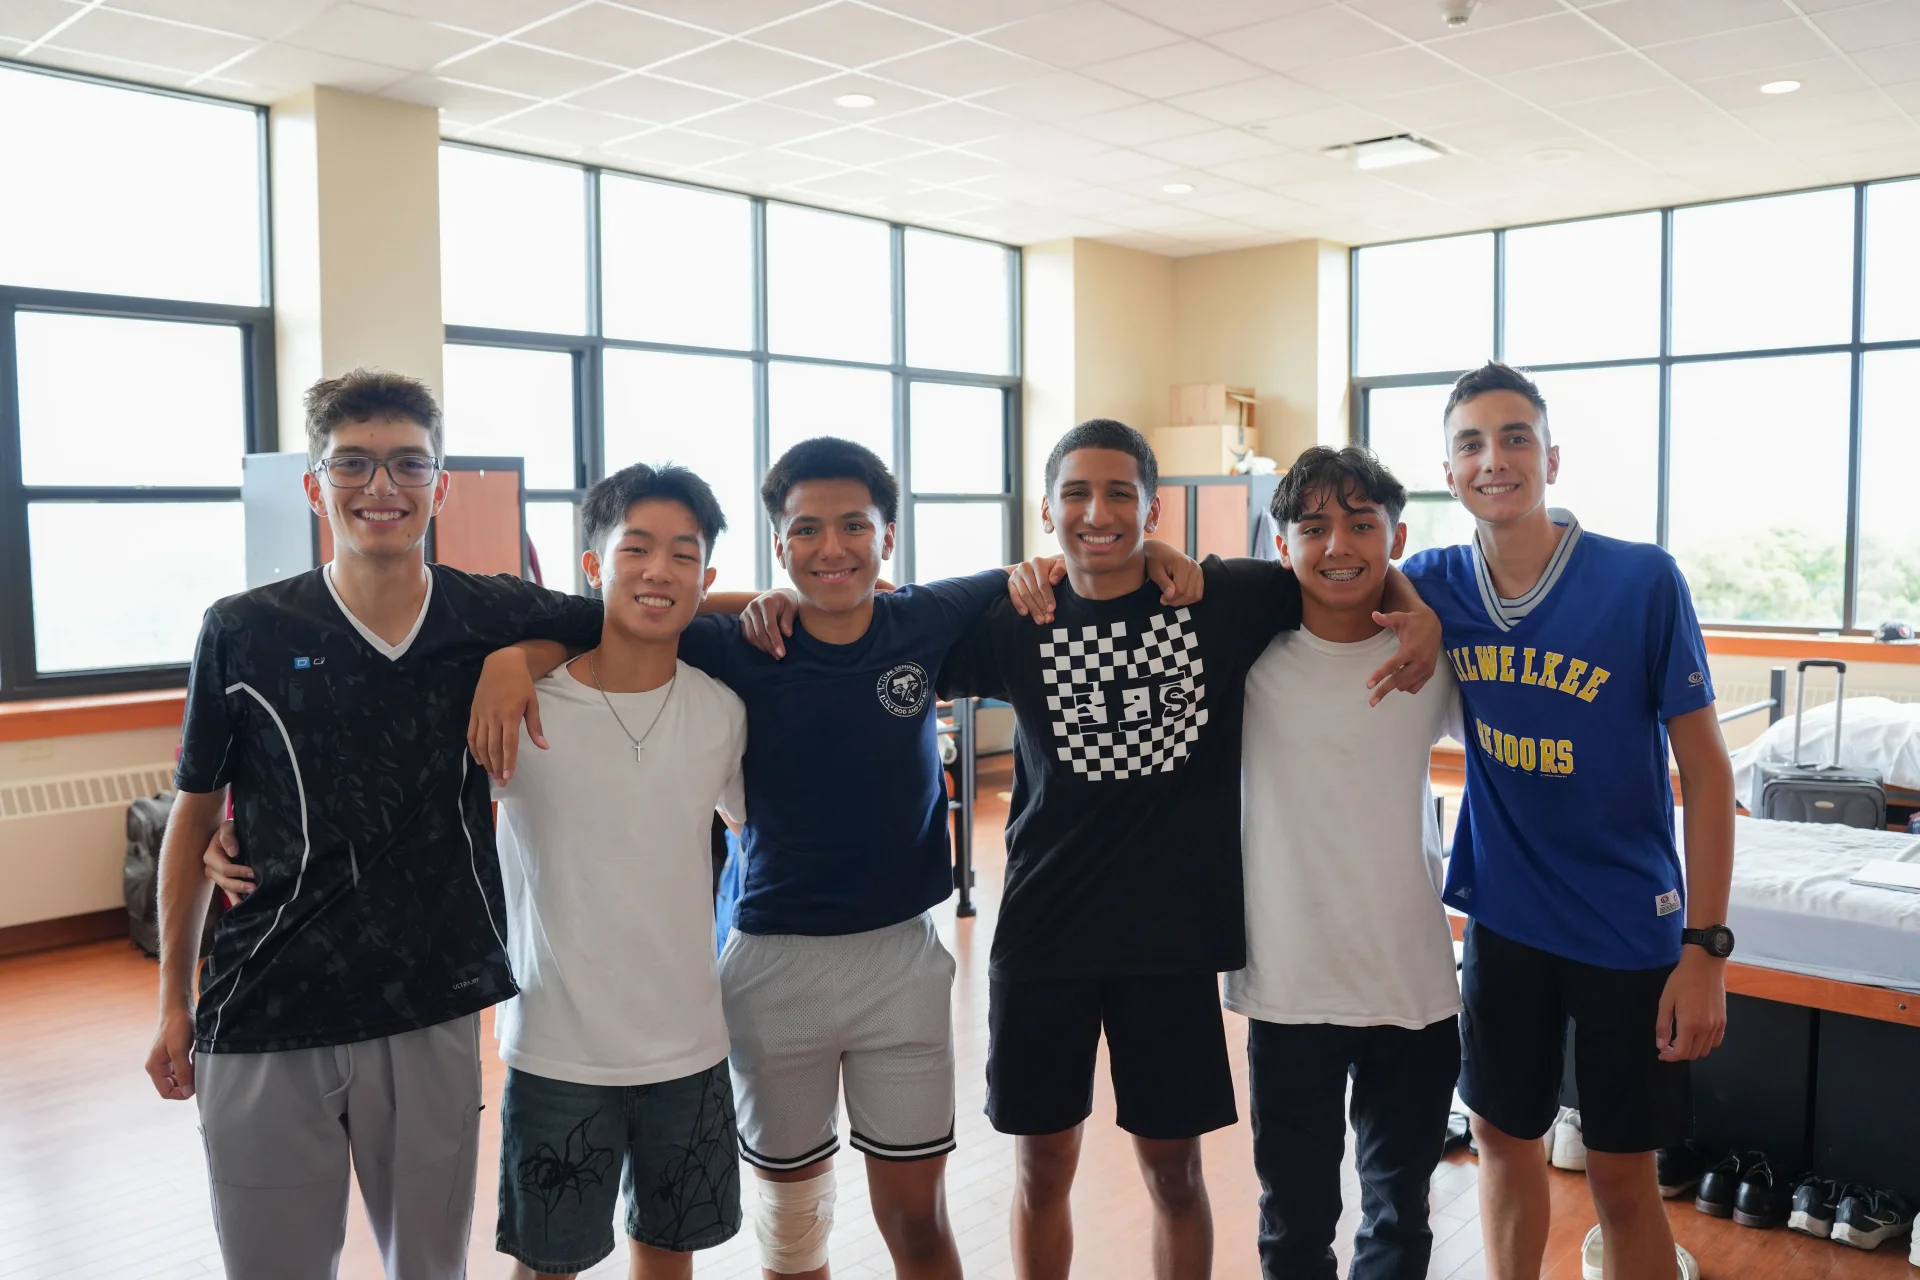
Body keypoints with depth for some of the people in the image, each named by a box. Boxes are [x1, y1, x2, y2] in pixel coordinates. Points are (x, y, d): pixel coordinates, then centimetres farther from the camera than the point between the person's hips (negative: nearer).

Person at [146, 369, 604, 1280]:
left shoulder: (498, 622, -4)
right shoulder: (243, 633, -5)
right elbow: (194, 814, 5)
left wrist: (522, 658, -9)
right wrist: (174, 997, 8)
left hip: (433, 1012, 1)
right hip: (264, 1017, -1)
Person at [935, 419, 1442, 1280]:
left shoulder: (1226, 598, -4)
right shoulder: (1016, 622, -2)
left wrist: (1418, 613, -7)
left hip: (1176, 937, 0)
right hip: (1041, 935, 1)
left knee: (1174, 1169, 14)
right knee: (1042, 1164, 15)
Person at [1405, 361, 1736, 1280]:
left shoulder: (1642, 580, -15)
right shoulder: (1439, 584, -6)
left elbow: (1706, 771, -11)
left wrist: (1705, 947, -13)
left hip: (1629, 926, -3)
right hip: (1505, 916, 3)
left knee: (1622, 1174, 8)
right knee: (1504, 1138, 17)